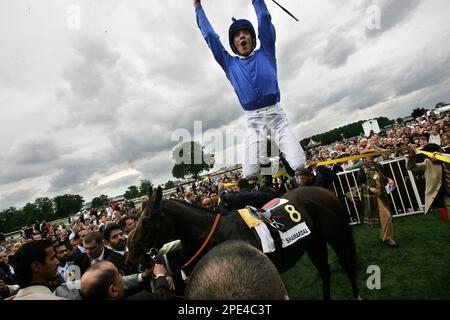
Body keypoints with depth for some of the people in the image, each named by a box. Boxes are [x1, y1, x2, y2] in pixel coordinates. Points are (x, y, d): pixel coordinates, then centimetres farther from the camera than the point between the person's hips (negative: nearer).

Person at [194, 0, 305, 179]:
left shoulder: (265, 54, 13)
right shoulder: (230, 64, 15)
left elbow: (265, 19, 11)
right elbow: (210, 36, 19)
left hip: (276, 115, 0)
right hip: (253, 120, 1)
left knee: (299, 165, -16)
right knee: (250, 174, -12)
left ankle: (283, 156, 19)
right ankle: (264, 159, 22)